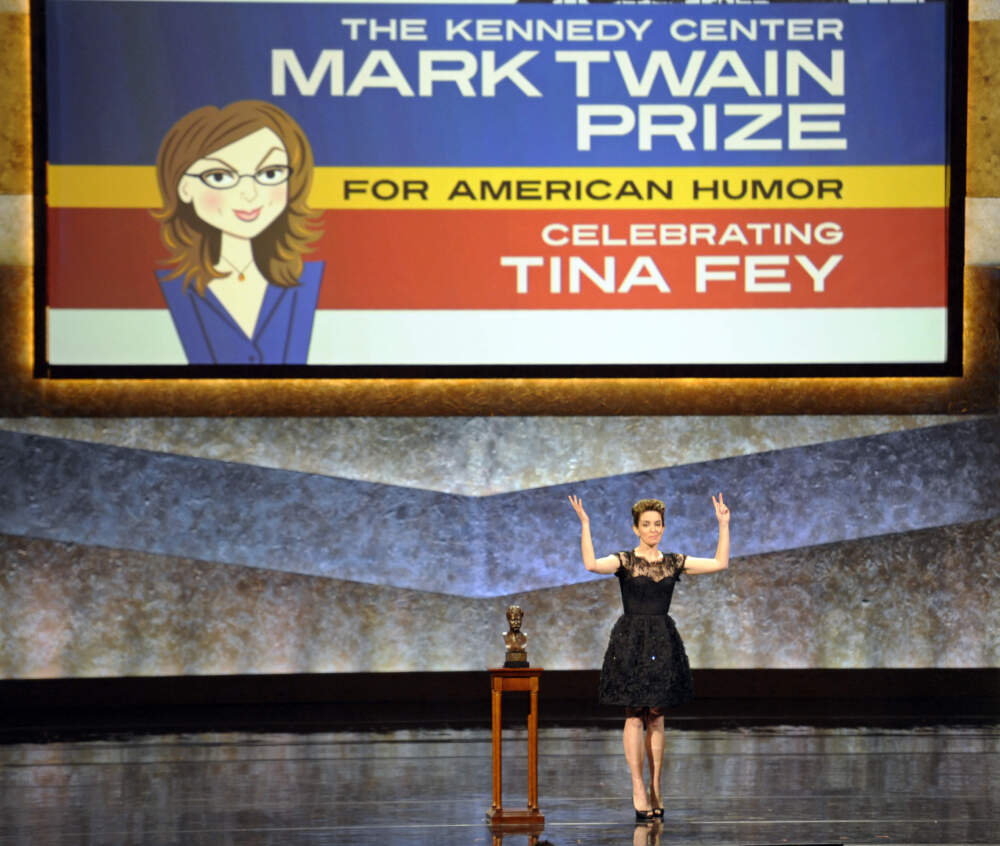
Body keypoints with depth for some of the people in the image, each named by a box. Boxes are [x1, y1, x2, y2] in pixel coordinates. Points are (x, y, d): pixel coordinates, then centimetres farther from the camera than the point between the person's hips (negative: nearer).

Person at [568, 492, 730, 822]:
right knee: (635, 716, -5)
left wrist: (723, 525, 3)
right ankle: (638, 790, -5)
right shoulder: (624, 561, -3)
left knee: (656, 718, 7)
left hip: (663, 642, 3)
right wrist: (584, 525, -25)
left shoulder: (674, 562, 8)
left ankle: (655, 790, 11)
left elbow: (720, 563, 6)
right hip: (630, 641, -3)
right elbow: (591, 564, -23)